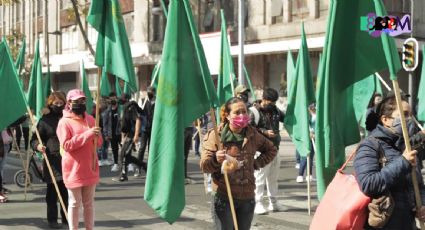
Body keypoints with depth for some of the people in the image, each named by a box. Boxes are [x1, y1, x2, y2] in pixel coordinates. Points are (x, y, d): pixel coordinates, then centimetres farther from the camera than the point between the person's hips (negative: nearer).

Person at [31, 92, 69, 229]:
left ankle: (66, 218, 20)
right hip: (52, 160, -3)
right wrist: (38, 146, -21)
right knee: (52, 192, 1)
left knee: (66, 191, 9)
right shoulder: (45, 120, 1)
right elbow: (34, 139, 0)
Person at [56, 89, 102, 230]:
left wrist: (96, 135, -11)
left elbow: (99, 143, 12)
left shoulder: (90, 119, 10)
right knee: (74, 203, 2)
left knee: (89, 202, 12)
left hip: (90, 167, 5)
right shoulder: (64, 122, -8)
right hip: (74, 169, -5)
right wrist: (87, 134, -23)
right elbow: (66, 145, -18)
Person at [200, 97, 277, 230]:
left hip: (247, 196, 4)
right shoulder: (216, 135, -7)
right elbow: (204, 166, -10)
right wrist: (215, 160, -32)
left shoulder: (252, 134, 5)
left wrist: (257, 164, 7)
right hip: (223, 197, -4)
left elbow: (271, 150, 22)